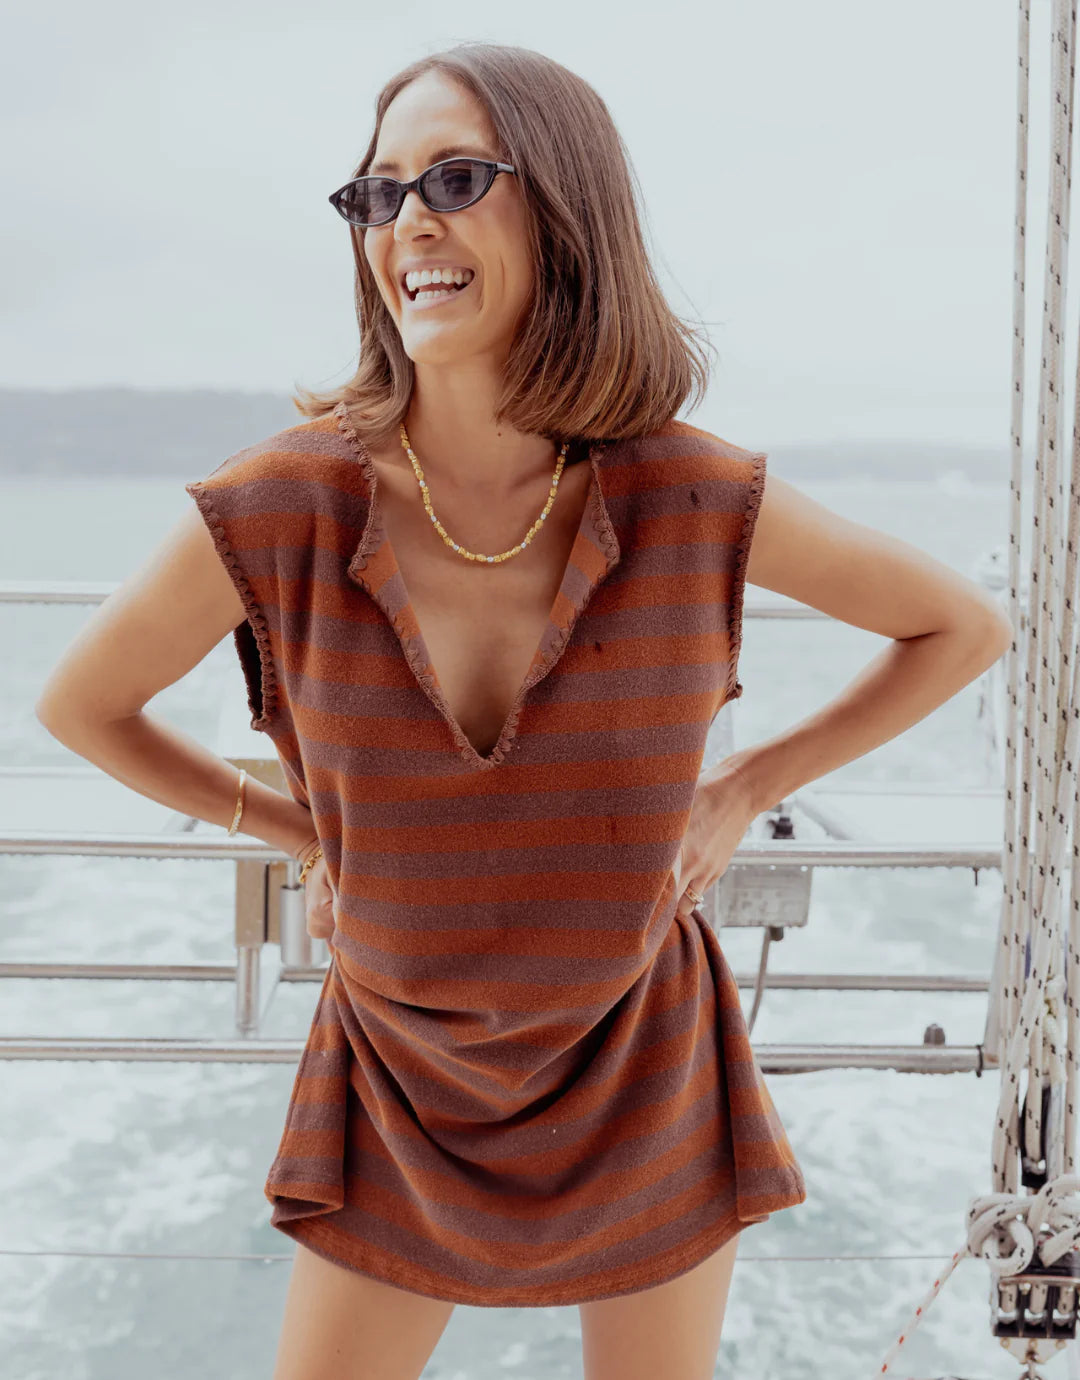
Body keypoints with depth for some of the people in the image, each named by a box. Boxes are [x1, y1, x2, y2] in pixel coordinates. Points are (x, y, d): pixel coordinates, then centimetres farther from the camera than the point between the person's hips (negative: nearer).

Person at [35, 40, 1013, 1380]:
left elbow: (966, 626, -1)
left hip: (643, 1074, 1)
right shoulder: (276, 510, -20)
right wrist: (305, 835, 0)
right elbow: (80, 702, 0)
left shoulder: (698, 501, -19)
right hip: (401, 1083, 0)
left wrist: (747, 788, -5)